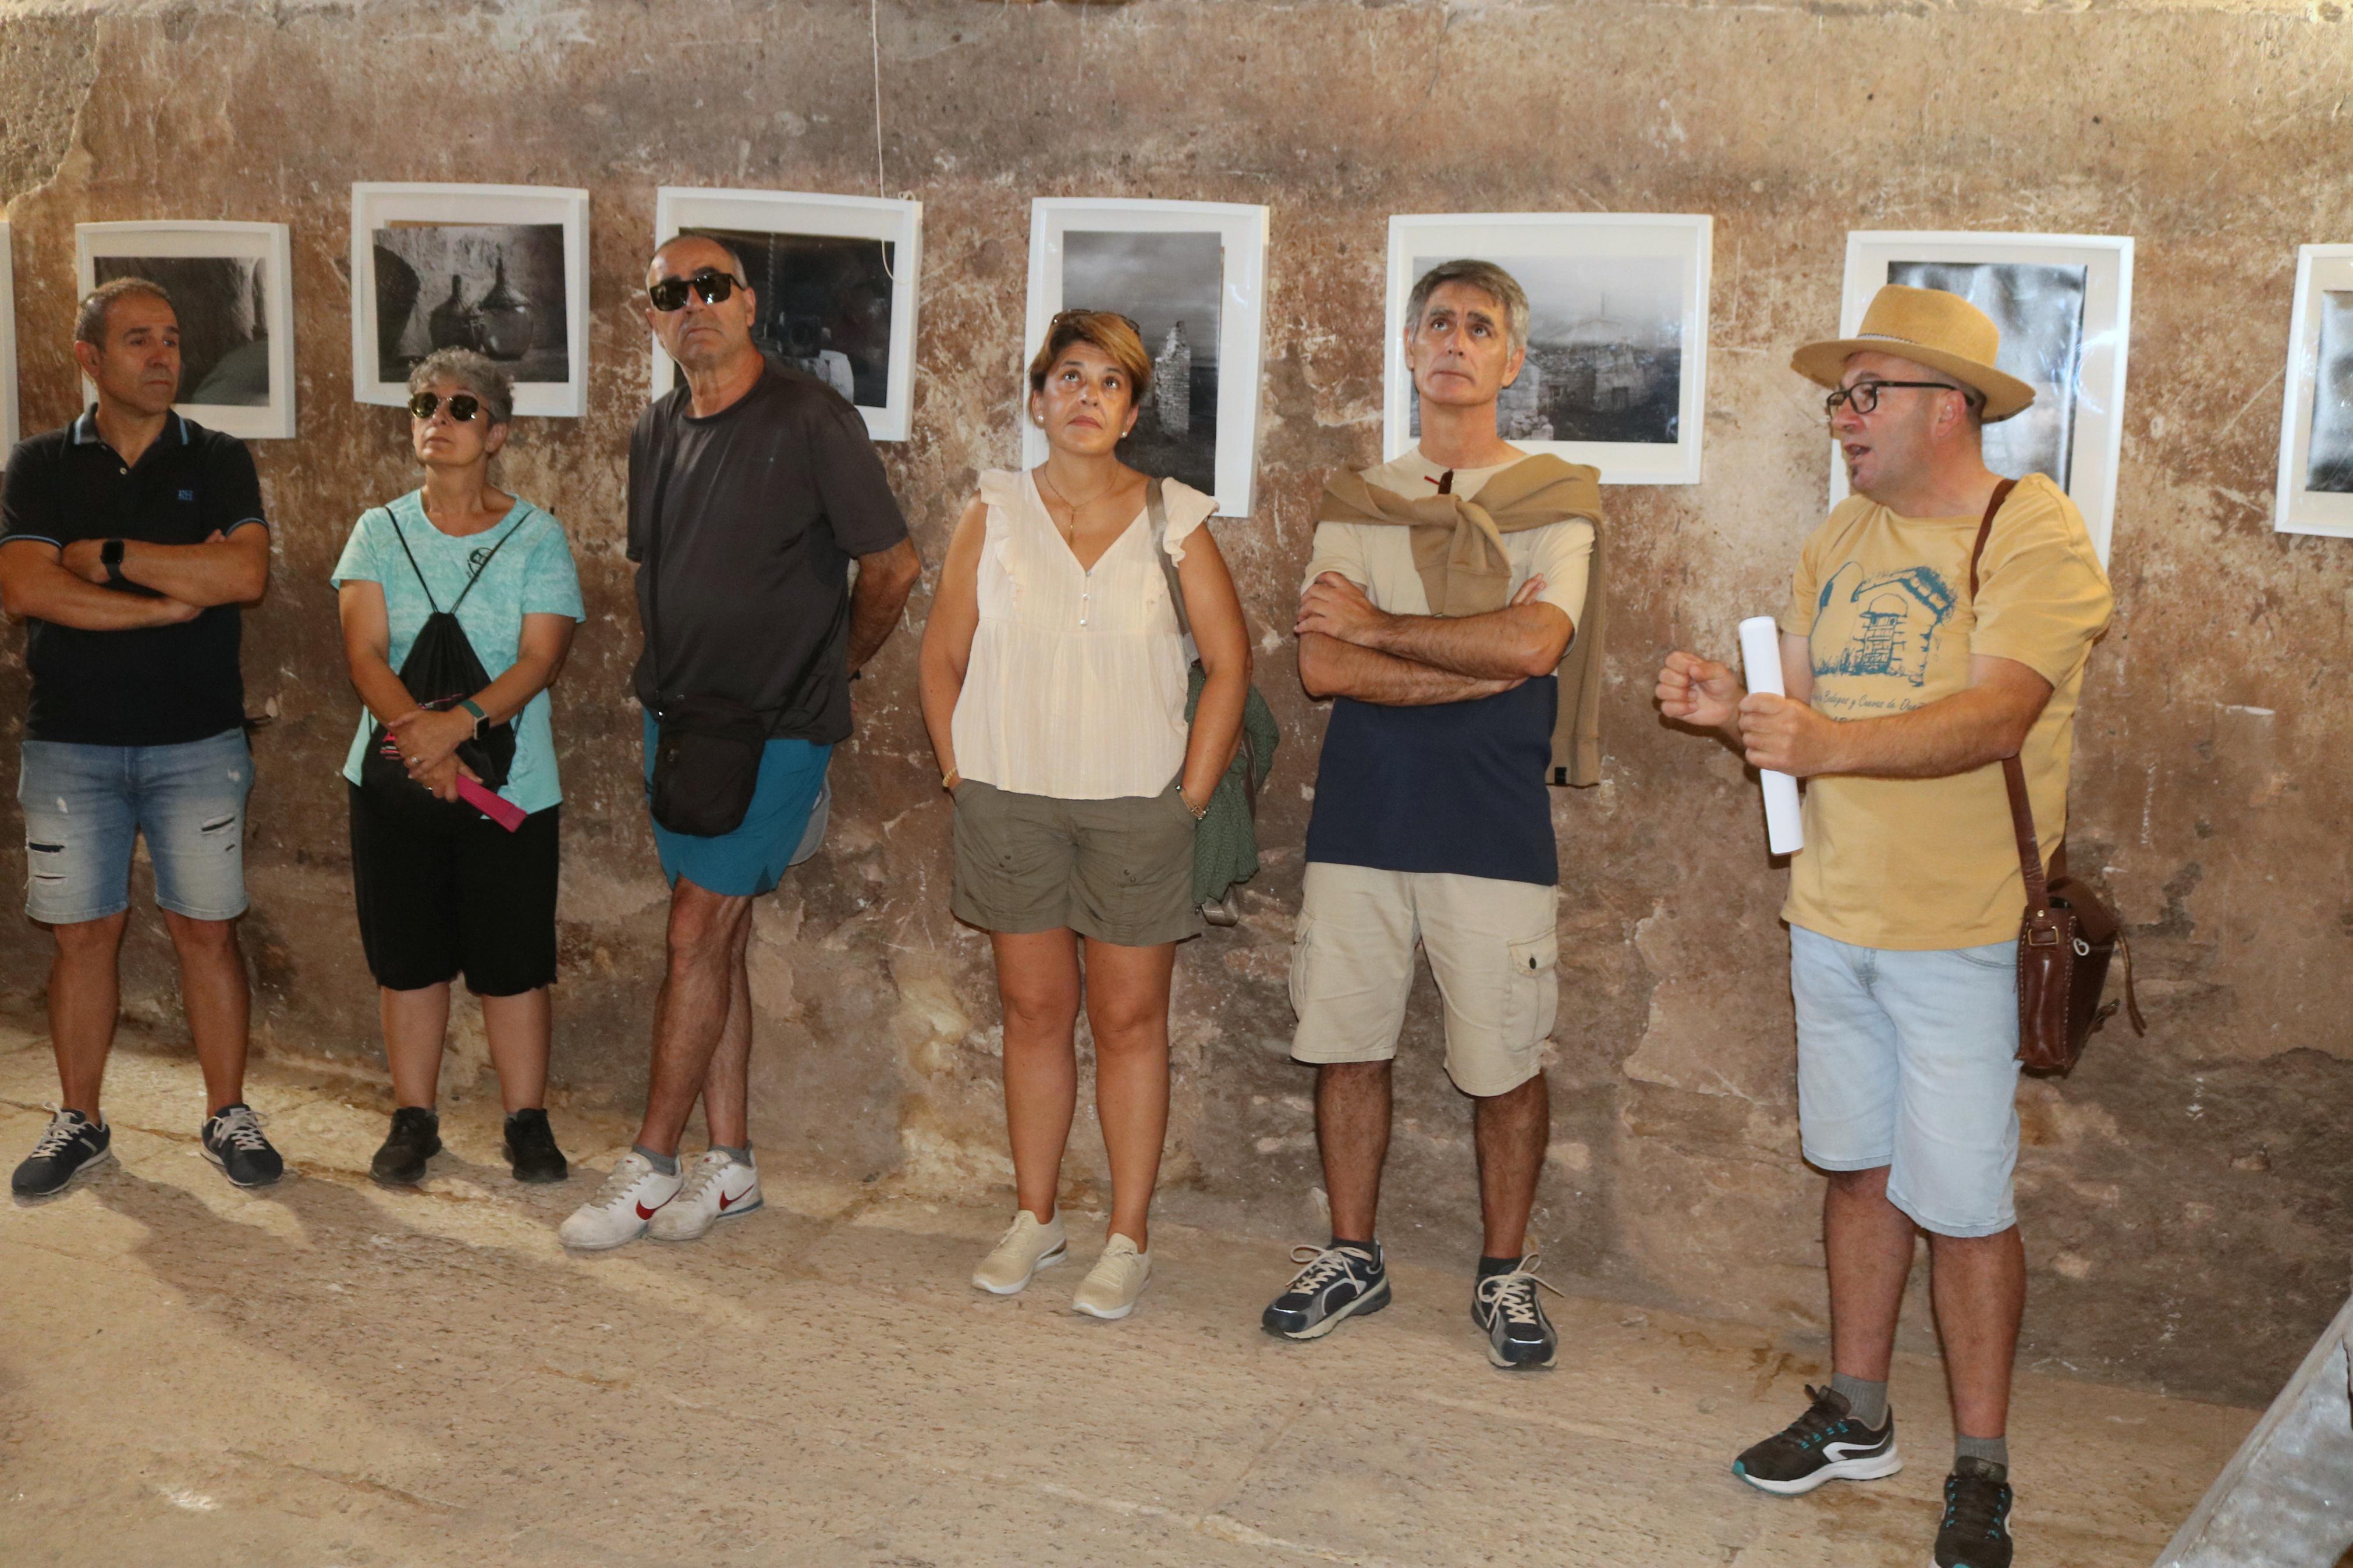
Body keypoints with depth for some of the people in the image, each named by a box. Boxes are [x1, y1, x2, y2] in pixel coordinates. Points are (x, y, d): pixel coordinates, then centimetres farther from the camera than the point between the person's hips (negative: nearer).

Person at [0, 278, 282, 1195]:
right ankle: (79, 1123, 20)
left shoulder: (218, 461, 5)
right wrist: (174, 596, -13)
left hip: (198, 742, -1)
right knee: (83, 936, 7)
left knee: (206, 932, 3)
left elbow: (246, 576, -13)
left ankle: (227, 1119, 15)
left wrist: (106, 556, -11)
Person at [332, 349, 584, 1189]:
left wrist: (462, 721, -23)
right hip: (396, 779, 2)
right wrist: (421, 741, -18)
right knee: (407, 956, 9)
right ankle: (413, 1119, 22)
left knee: (513, 961, 2)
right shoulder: (380, 531, 6)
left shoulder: (537, 535, 0)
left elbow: (541, 657, -9)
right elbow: (364, 654, -4)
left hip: (511, 782, -2)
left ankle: (527, 1121, 15)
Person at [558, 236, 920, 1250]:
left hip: (776, 725, -7)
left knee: (699, 931, -8)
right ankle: (729, 1165, 18)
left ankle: (651, 1166, 2)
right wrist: (673, 686, 16)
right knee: (716, 938, 9)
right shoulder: (654, 436, 10)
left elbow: (892, 566, -6)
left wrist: (831, 666, 6)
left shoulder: (810, 420, -10)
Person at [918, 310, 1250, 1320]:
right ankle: (1035, 1217, 24)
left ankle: (1129, 1239, 14)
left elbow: (1229, 665, 1)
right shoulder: (993, 514, 3)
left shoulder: (1173, 521, -1)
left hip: (1135, 805, -1)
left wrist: (1191, 797, -4)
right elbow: (942, 658, 8)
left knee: (1129, 1019, 4)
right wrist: (961, 777, 2)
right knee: (1034, 1010, 10)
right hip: (1010, 800, 2)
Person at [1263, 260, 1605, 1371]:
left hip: (1494, 822, -2)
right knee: (1347, 1041, 8)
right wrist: (1488, 663, -11)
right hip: (1359, 815, 3)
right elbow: (1322, 666, -5)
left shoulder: (1555, 501, 4)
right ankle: (1352, 1258, 25)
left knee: (1505, 1062, 3)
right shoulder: (1355, 505, 10)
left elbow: (1535, 642, -15)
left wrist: (1378, 627, -7)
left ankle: (1504, 1273, 21)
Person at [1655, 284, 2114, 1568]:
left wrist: (1832, 743, -39)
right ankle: (1856, 1417, 30)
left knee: (1961, 1203, 0)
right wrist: (1731, 704, -10)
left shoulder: (2036, 536, -12)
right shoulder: (1843, 537, 11)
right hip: (1832, 916, 6)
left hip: (1961, 932, -6)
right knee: (1859, 1169, 16)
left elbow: (1996, 716, -25)